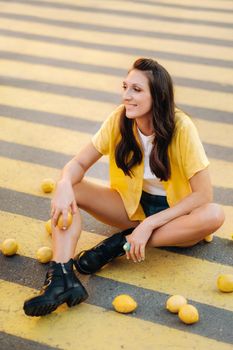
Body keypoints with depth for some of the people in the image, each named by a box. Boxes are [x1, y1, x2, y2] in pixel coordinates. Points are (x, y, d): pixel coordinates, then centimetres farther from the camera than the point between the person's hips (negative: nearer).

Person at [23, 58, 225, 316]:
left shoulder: (181, 128, -23)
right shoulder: (119, 119, -13)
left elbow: (203, 194, -24)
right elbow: (79, 163, -9)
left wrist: (149, 225, -28)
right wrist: (65, 185, -34)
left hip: (174, 211, -2)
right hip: (132, 204, 3)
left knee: (214, 215, -35)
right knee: (68, 190, -18)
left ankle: (123, 242, -25)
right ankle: (62, 277, -36)